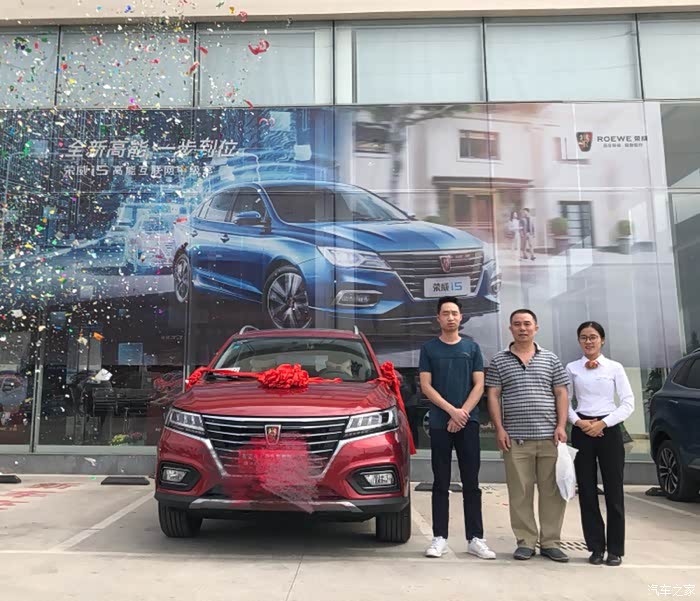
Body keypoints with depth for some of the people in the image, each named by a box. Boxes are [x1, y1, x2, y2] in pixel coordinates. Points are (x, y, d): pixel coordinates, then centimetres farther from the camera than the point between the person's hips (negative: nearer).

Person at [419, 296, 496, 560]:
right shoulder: (429, 348, 6)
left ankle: (475, 538, 9)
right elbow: (425, 386, -2)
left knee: (471, 483, 3)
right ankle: (439, 538, 9)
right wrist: (452, 410, -12)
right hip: (439, 424, -1)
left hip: (468, 423, 1)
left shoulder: (472, 347, 9)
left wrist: (463, 413, -9)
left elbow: (479, 385, 4)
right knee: (441, 483, 4)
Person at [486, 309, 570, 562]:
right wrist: (499, 428, -4)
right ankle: (526, 541, 13)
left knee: (552, 491, 4)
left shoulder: (550, 359, 11)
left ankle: (550, 542, 15)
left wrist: (561, 426, -2)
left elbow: (561, 394, 9)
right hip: (515, 438, -1)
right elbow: (493, 396, 4)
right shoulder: (499, 361, 7)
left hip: (549, 436, 1)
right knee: (520, 492, 3)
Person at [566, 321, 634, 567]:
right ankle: (596, 547, 15)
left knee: (613, 490, 1)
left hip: (609, 430, -1)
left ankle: (615, 549, 13)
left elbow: (628, 403, -1)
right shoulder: (571, 368, 6)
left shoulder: (615, 368, 3)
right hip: (582, 431, 1)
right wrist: (578, 422, -10)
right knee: (587, 491, 4)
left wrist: (603, 423, -10)